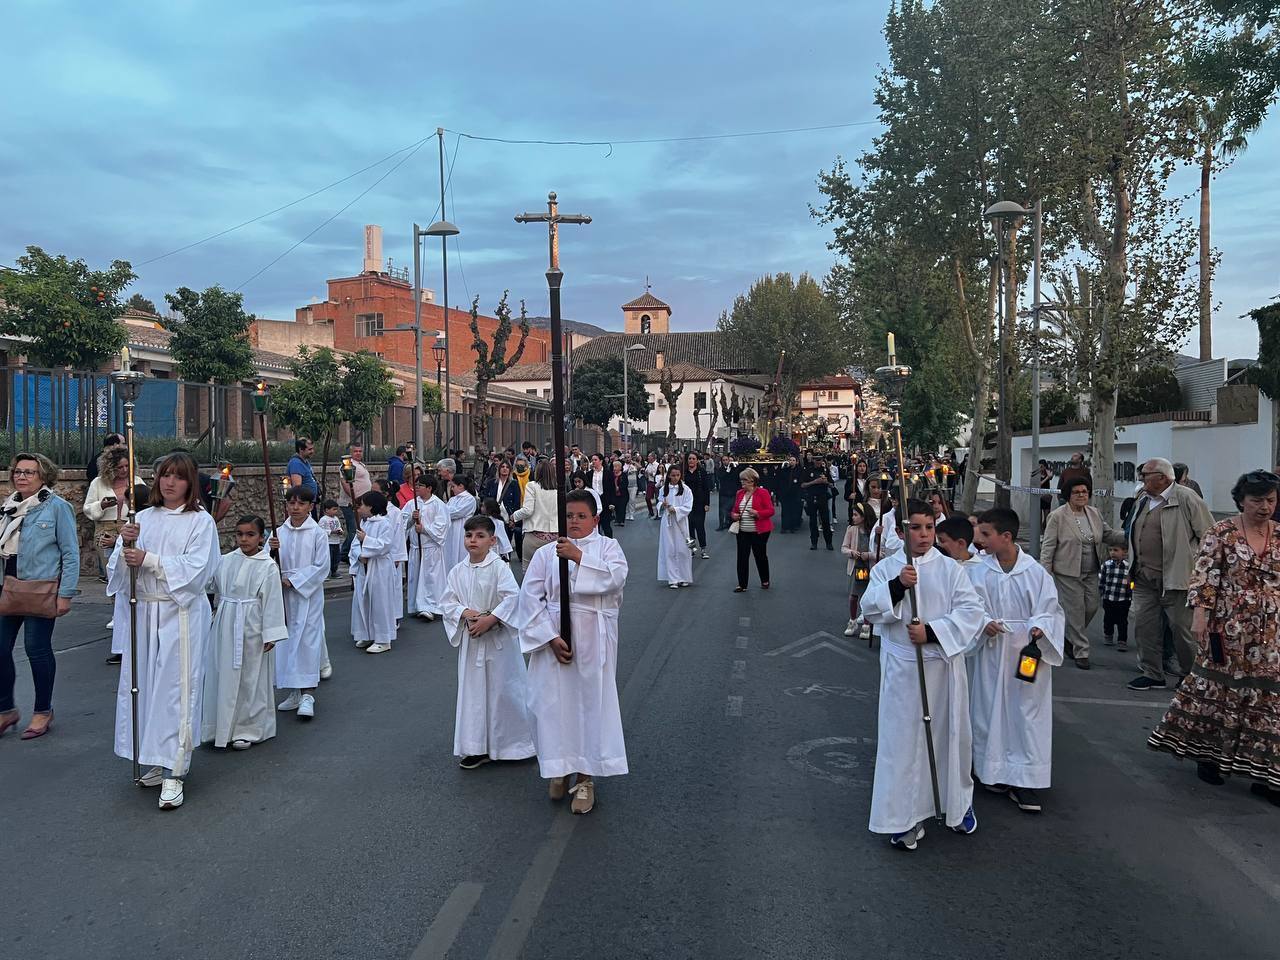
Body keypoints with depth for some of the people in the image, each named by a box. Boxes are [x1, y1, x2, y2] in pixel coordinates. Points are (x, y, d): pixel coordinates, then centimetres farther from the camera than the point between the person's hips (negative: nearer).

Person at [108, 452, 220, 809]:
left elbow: (196, 568, -13)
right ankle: (159, 761, 24)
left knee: (176, 689, -4)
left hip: (181, 615, -5)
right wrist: (126, 545, -14)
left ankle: (174, 774, 0)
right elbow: (119, 567, 5)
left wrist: (148, 559, -14)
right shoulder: (143, 518, 10)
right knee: (145, 685, 9)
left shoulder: (200, 521, -2)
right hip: (144, 613, 5)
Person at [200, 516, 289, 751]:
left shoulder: (268, 567, -9)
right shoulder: (225, 561, 4)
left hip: (250, 628, -4)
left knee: (249, 678, 5)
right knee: (222, 676, 11)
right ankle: (221, 727, 25)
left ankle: (247, 730, 18)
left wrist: (271, 634, -11)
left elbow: (272, 602, -10)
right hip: (225, 625, 5)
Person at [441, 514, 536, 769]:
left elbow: (512, 597, -20)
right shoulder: (457, 572, 2)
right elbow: (448, 602, 2)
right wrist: (466, 613, -16)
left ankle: (517, 741, 22)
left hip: (498, 637, -4)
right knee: (473, 691, 10)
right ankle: (478, 747, 21)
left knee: (504, 689, 4)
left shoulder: (499, 567, -12)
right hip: (470, 639, 5)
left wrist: (489, 619, -25)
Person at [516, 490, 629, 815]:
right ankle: (559, 767, 26)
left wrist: (579, 557, -24)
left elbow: (616, 578, -17)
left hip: (593, 640, -1)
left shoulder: (607, 547, 3)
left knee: (592, 700, 2)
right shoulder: (546, 553, 4)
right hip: (554, 638, 1)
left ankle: (586, 776, 16)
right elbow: (530, 597, -3)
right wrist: (550, 638, -12)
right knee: (554, 701, 4)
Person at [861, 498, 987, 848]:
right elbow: (870, 610, -9)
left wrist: (931, 631, -18)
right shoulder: (885, 569, 1)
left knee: (950, 734, 12)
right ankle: (905, 816, 13)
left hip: (944, 665, 1)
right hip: (902, 669, -1)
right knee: (902, 739, 1)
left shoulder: (950, 569, 1)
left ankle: (959, 802, 35)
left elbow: (971, 610, -7)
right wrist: (897, 586, -24)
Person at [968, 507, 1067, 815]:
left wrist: (1040, 628, -22)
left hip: (1027, 652, -1)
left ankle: (1024, 782, 12)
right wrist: (984, 624, -20)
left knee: (1028, 713, 3)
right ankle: (995, 772, 24)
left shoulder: (1035, 572, -8)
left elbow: (1050, 610, -3)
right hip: (992, 651, 2)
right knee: (991, 711, 8)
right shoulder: (982, 572, -3)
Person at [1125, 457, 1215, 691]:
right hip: (1144, 577, 7)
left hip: (1176, 578, -7)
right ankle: (1152, 675, 18)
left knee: (1182, 628, 3)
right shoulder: (1142, 500, 12)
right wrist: (1135, 567, 17)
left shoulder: (1186, 498, -10)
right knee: (1144, 626, 8)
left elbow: (1209, 536, -9)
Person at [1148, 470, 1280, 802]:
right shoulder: (1220, 534, -5)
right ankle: (1207, 754, 24)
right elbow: (1204, 575, -9)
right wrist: (1200, 613, -16)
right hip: (1226, 629, -4)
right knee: (1215, 688, 7)